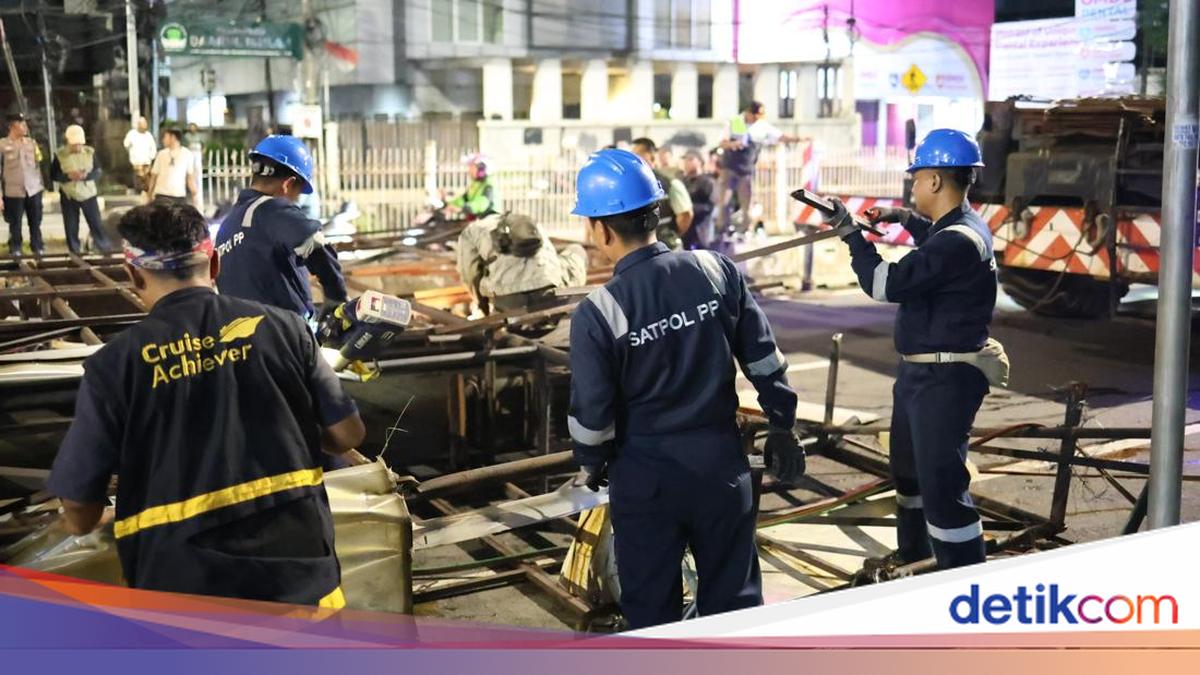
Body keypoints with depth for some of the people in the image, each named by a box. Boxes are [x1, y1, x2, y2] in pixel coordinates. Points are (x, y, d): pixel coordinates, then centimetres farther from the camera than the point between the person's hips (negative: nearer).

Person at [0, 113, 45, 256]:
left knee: (36, 224, 9)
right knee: (15, 225, 4)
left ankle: (38, 249, 19)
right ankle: (15, 252, 15)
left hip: (34, 190, 3)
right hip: (14, 192, -3)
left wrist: (41, 184, 8)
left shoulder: (31, 142, 8)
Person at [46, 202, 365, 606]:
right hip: (299, 576, 2)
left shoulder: (113, 364, -5)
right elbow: (348, 435, 5)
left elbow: (80, 517, -1)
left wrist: (99, 516, 23)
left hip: (183, 590, -1)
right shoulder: (280, 327, -1)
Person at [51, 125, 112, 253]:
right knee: (71, 228, 7)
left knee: (96, 224, 4)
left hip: (88, 195, 0)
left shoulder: (90, 152, -3)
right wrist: (68, 176, -22)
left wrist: (86, 175, -22)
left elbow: (98, 172, -1)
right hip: (68, 197, 0)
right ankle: (74, 254, 20)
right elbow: (53, 175, -4)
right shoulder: (60, 155, -7)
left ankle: (106, 251, 15)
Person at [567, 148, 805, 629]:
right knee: (735, 600, 17)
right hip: (722, 465, 3)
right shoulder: (717, 270, -8)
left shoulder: (597, 313, -17)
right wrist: (782, 427, 14)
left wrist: (591, 465, 11)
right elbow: (764, 359, 0)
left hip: (645, 479, -3)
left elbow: (592, 412, -9)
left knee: (651, 611, 14)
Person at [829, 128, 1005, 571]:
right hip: (920, 372, 11)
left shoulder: (959, 242, -25)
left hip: (945, 379, -11)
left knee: (942, 483, -10)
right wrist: (906, 220, 22)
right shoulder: (959, 227, 7)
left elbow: (884, 285, -23)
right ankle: (913, 550, 43)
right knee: (909, 465, 25)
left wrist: (851, 234, -12)